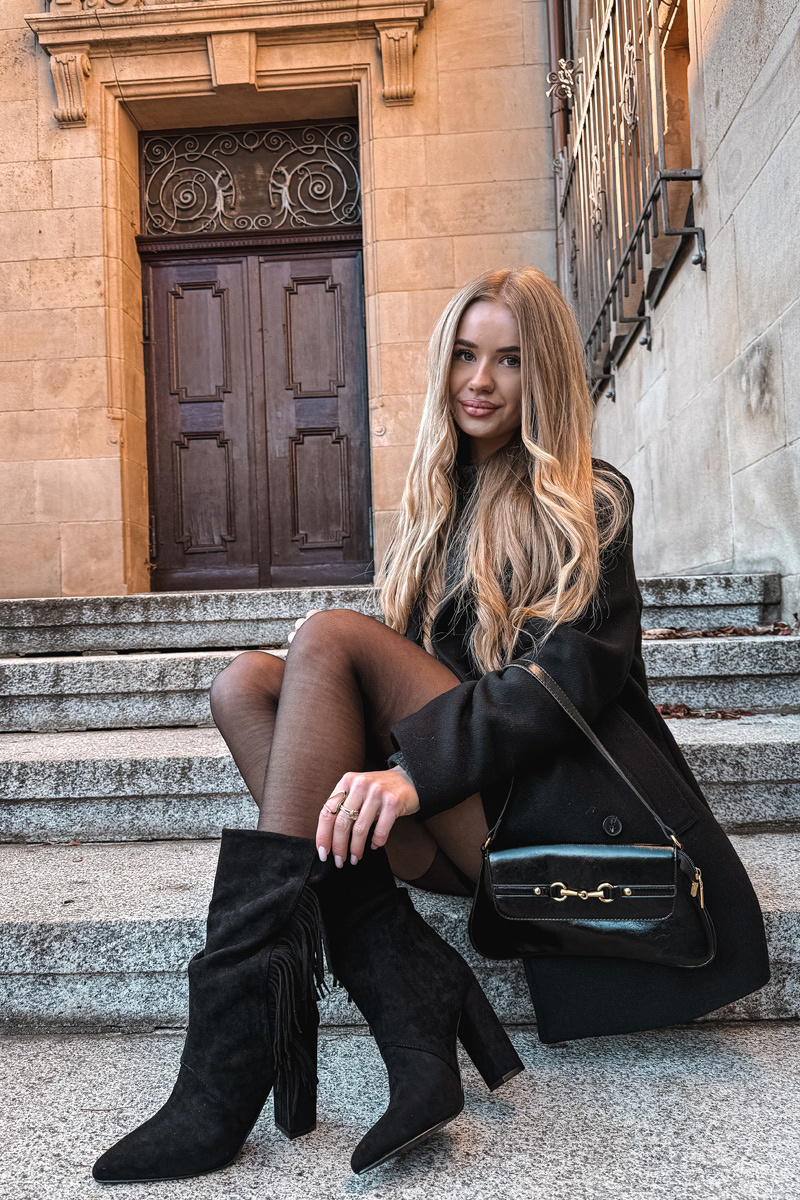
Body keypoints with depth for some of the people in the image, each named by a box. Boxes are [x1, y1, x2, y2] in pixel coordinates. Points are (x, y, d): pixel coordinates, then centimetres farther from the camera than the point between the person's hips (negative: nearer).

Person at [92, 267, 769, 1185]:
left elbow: (572, 677, -13)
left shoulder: (589, 507, 3)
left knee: (331, 636, -23)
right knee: (245, 685, -14)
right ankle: (418, 1023, -28)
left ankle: (231, 1060, -29)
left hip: (554, 802, -6)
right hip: (455, 824, 6)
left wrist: (419, 769, -27)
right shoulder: (433, 505, 21)